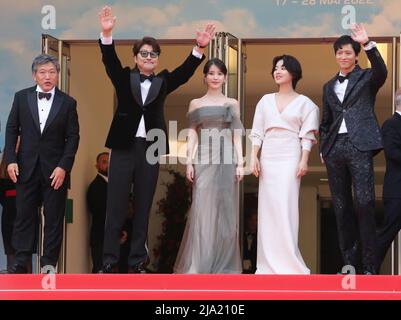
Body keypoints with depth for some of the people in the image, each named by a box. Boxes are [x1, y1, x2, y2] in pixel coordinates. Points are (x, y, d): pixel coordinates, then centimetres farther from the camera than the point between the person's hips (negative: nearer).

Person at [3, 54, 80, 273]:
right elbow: (12, 130, 7)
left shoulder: (68, 103, 2)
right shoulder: (22, 97, 5)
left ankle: (49, 263, 8)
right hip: (26, 167, 1)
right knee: (24, 215, 3)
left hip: (55, 170, -1)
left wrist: (64, 167, -9)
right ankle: (21, 261, 8)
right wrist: (10, 160, -3)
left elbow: (73, 137, 0)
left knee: (54, 218, 2)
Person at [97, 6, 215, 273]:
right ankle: (110, 262, 3)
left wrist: (200, 48, -23)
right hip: (124, 148, -1)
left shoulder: (163, 82, 9)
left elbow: (185, 71, -5)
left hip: (150, 150, 2)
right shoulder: (124, 79, 6)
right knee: (116, 207, 0)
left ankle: (138, 262, 9)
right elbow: (110, 61, -11)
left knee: (143, 208, 5)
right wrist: (107, 34, -30)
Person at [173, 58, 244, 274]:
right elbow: (192, 135, 6)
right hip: (204, 161, -1)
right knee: (202, 211, -7)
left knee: (225, 212, 2)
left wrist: (240, 163, -2)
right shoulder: (196, 104, 9)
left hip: (226, 162, 1)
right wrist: (189, 162, -3)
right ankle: (199, 264, -6)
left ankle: (223, 264, 7)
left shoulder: (232, 104, 10)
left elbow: (236, 135, 7)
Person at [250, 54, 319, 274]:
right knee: (268, 207, 1)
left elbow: (307, 135, -1)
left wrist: (304, 161, -10)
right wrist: (254, 157, 0)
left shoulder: (304, 103, 5)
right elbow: (257, 132, 11)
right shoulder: (265, 101, 14)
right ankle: (269, 262, 4)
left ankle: (288, 261, -9)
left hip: (290, 158, -4)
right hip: (268, 158, 4)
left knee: (286, 207, -11)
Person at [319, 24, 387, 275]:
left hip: (359, 146, -5)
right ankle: (349, 261, 9)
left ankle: (369, 267, -12)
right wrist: (323, 148, 14)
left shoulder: (366, 78, 7)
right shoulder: (329, 86, 21)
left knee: (364, 204, -12)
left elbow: (382, 72, -17)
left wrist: (368, 45, -26)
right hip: (335, 149, 5)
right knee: (342, 207, 5)